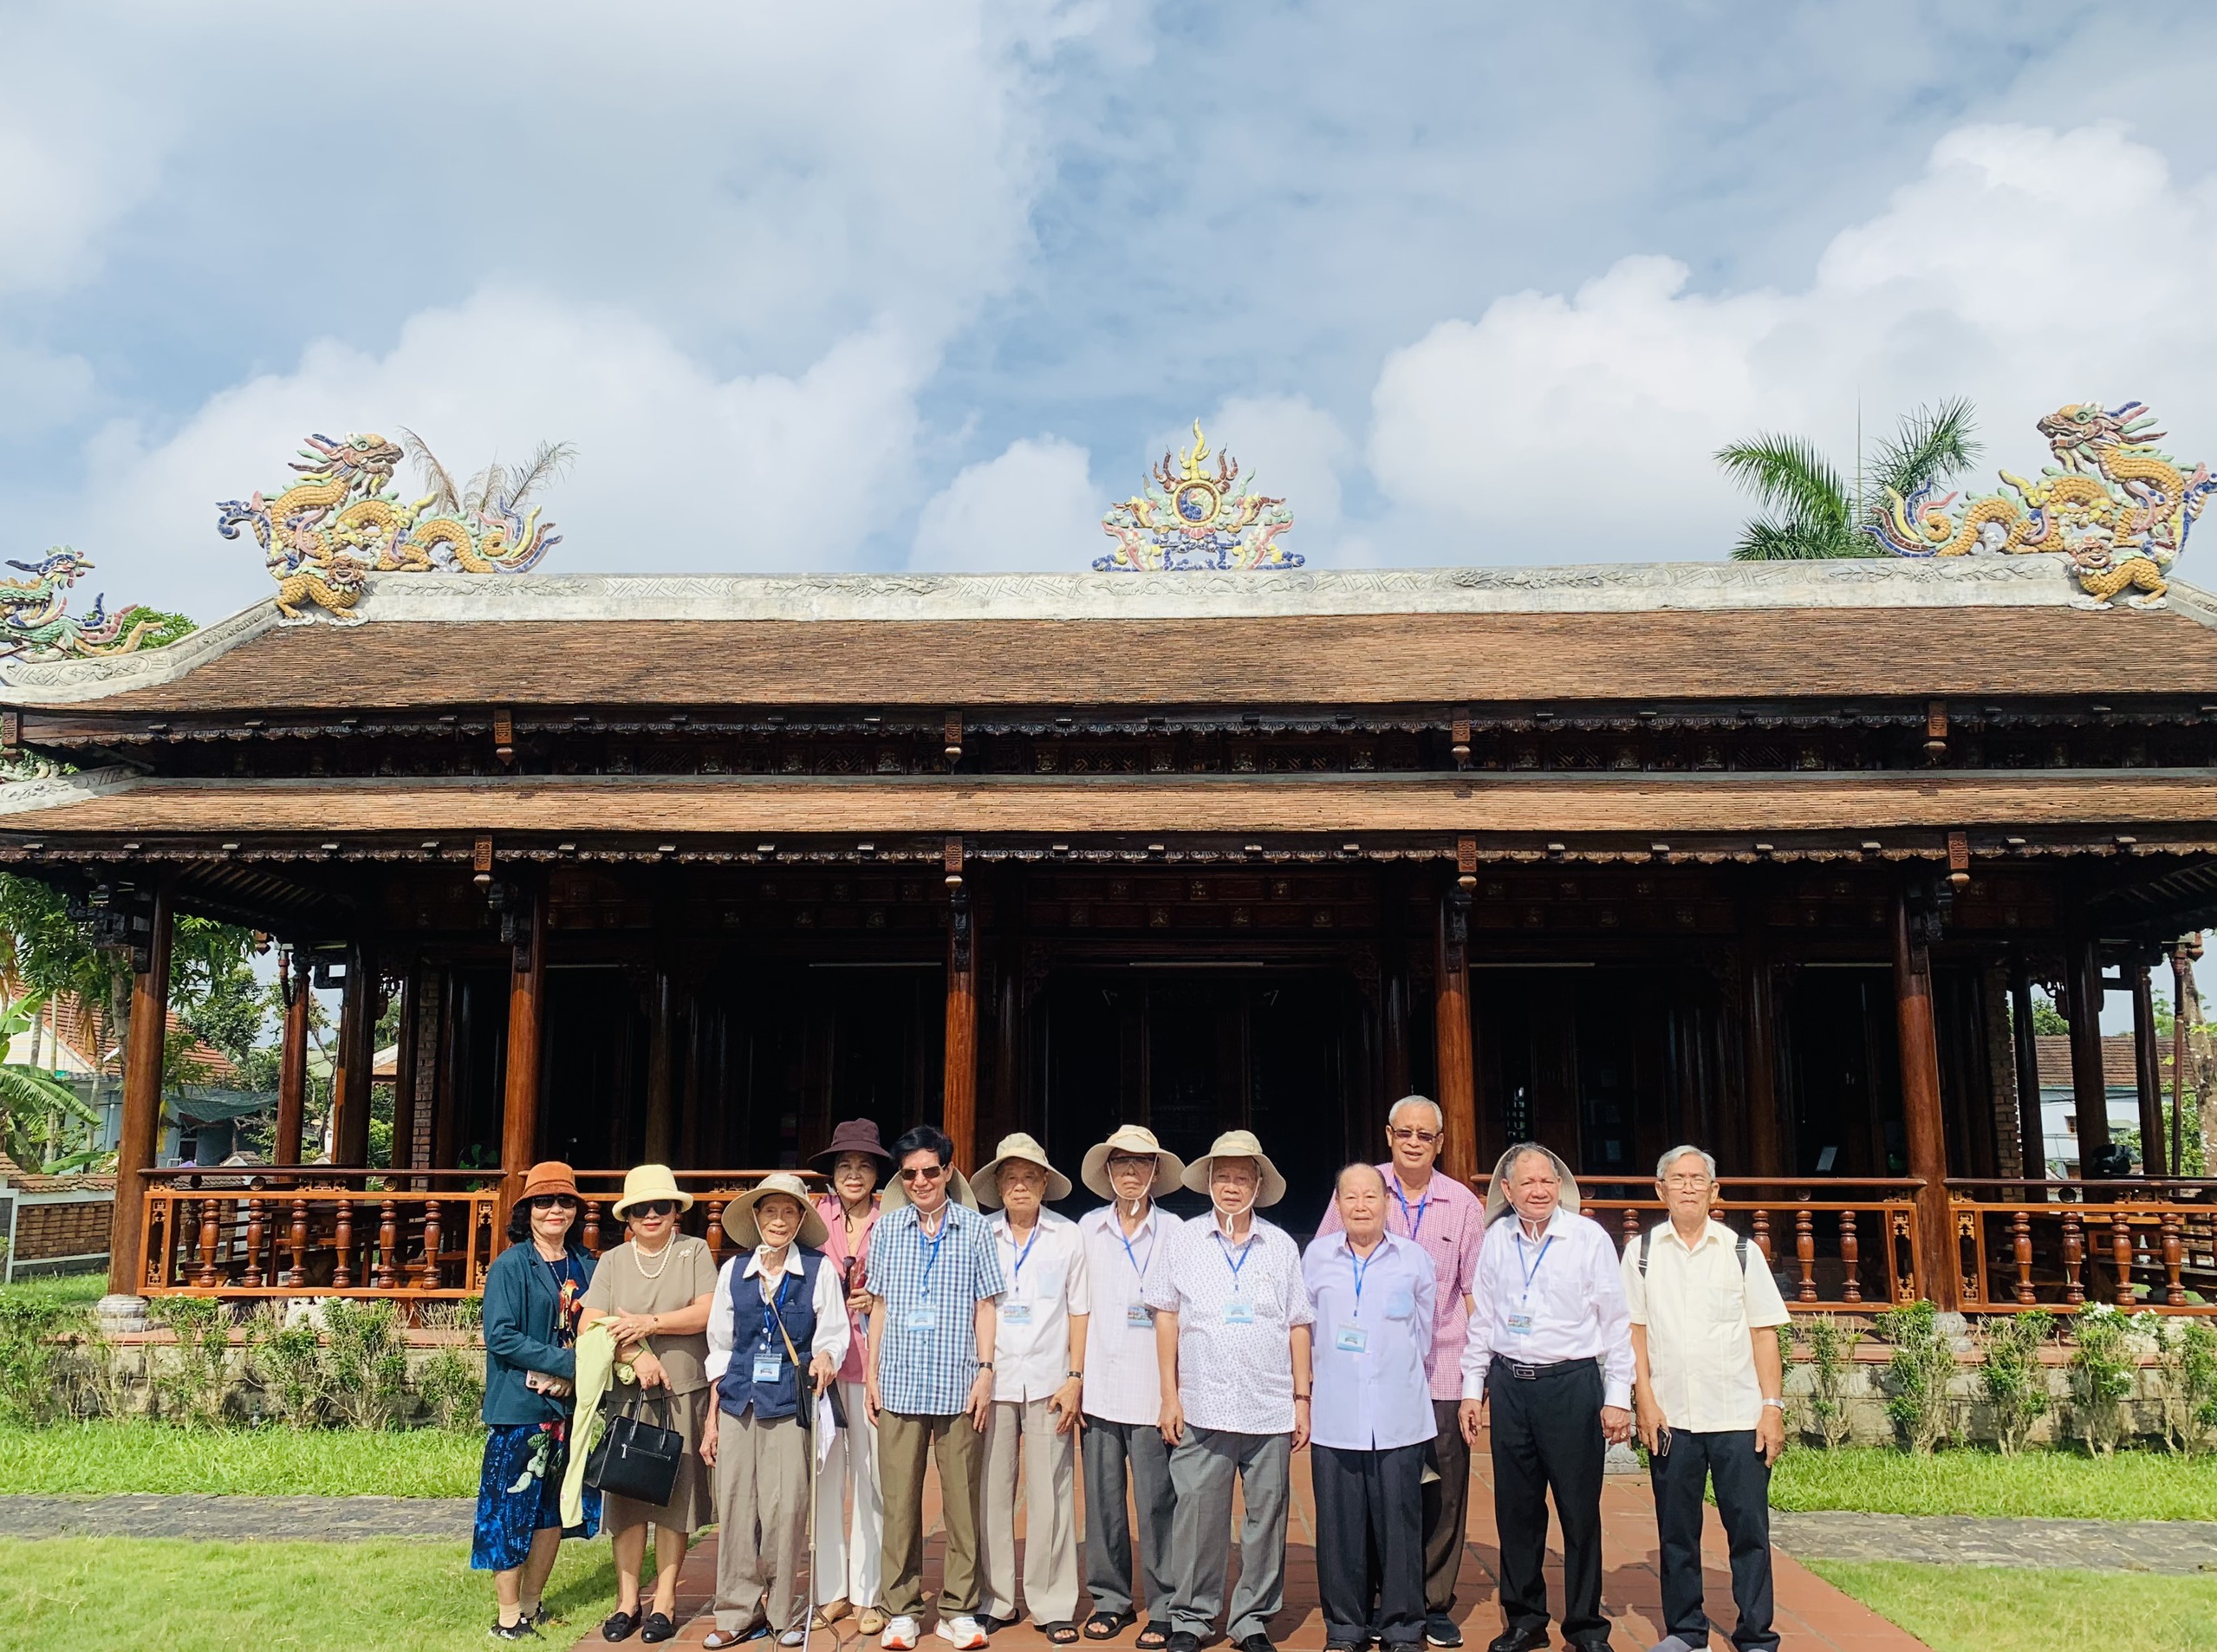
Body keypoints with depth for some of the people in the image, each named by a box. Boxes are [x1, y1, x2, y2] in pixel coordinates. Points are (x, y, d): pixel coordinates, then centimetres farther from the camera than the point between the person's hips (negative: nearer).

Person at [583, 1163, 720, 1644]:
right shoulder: (612, 1261, 10)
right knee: (625, 1494, 2)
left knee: (674, 1496, 1)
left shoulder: (694, 1252, 4)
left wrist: (650, 1323, -13)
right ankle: (627, 1600, 12)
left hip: (683, 1393, -2)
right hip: (626, 1393, 2)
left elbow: (708, 1313, -6)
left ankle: (664, 1601, 10)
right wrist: (635, 1354, -14)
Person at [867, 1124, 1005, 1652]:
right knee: (899, 1500, 3)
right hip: (899, 1384, 1)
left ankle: (959, 1610, 13)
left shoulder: (974, 1228, 4)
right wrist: (871, 1372, 8)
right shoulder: (887, 1228, 8)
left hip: (958, 1384, -1)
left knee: (962, 1499, 2)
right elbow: (879, 1304, 12)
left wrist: (986, 1371, -1)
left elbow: (984, 1305, 6)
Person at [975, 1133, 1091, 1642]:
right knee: (991, 1492, 3)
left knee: (1051, 1495, 0)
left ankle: (1054, 1605, 10)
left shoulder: (1068, 1236, 3)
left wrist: (1075, 1378, -1)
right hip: (993, 1382, 1)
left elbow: (1079, 1312, 5)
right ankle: (997, 1600, 16)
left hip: (1048, 1383, -1)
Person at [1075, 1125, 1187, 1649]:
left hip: (1151, 1386, -3)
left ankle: (1164, 1607, 11)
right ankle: (1110, 1598, 21)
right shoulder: (1088, 1228, 9)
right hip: (1100, 1384, 3)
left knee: (1156, 1499, -2)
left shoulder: (1172, 1229, 1)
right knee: (1103, 1496, 7)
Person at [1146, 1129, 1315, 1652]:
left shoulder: (1282, 1246, 7)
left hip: (1270, 1411, 1)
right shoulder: (1184, 1241, 6)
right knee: (1197, 1516, 1)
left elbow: (1298, 1326, 9)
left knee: (1265, 1517, 5)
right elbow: (1166, 1316, 6)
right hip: (1202, 1408, -1)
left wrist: (1302, 1398, 6)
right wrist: (1170, 1395, 2)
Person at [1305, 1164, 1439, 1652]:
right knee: (1340, 1525, 5)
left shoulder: (1414, 1259, 3)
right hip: (1334, 1415, 1)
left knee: (1399, 1523, 3)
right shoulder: (1316, 1256, 5)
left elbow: (1424, 1330, 13)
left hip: (1399, 1416, -1)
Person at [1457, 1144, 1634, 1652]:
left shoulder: (1590, 1238, -5)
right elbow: (1482, 1319, 12)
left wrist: (1618, 1397, -4)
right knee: (1516, 1510, 10)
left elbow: (1615, 1321, -2)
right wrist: (1472, 1388, 10)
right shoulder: (1497, 1239, 5)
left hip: (1572, 1383, -3)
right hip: (1509, 1385, 3)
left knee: (1580, 1510, 3)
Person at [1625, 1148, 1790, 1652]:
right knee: (1676, 1529, 8)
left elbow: (1764, 1333, 3)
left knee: (1749, 1529, 1)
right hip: (1670, 1416, 1)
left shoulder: (1741, 1251, 4)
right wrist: (1645, 1400, -3)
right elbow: (1635, 1331, 4)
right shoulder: (1642, 1251, 4)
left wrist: (1773, 1406, -3)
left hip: (1738, 1416, -1)